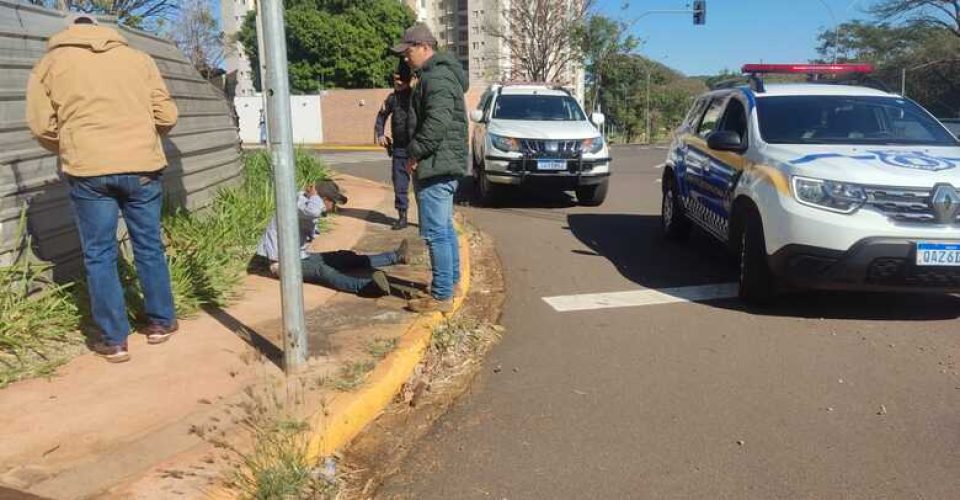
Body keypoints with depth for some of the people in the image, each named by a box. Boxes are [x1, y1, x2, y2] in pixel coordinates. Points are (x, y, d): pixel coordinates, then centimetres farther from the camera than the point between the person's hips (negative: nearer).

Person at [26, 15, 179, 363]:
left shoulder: (50, 62, 11)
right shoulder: (138, 58, 13)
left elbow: (41, 125, 3)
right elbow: (166, 115, 8)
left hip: (88, 170, -1)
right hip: (142, 166, 1)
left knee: (99, 256, 7)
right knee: (149, 247, 14)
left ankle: (114, 340, 10)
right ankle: (161, 322, 23)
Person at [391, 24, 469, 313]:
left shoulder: (437, 77, -15)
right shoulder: (437, 75, 20)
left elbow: (436, 122, -27)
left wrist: (414, 153, -18)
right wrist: (418, 154, 15)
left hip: (436, 165, -11)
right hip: (443, 164, 11)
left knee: (435, 232, -9)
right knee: (445, 227, 19)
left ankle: (442, 296, -5)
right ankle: (451, 280, 31)